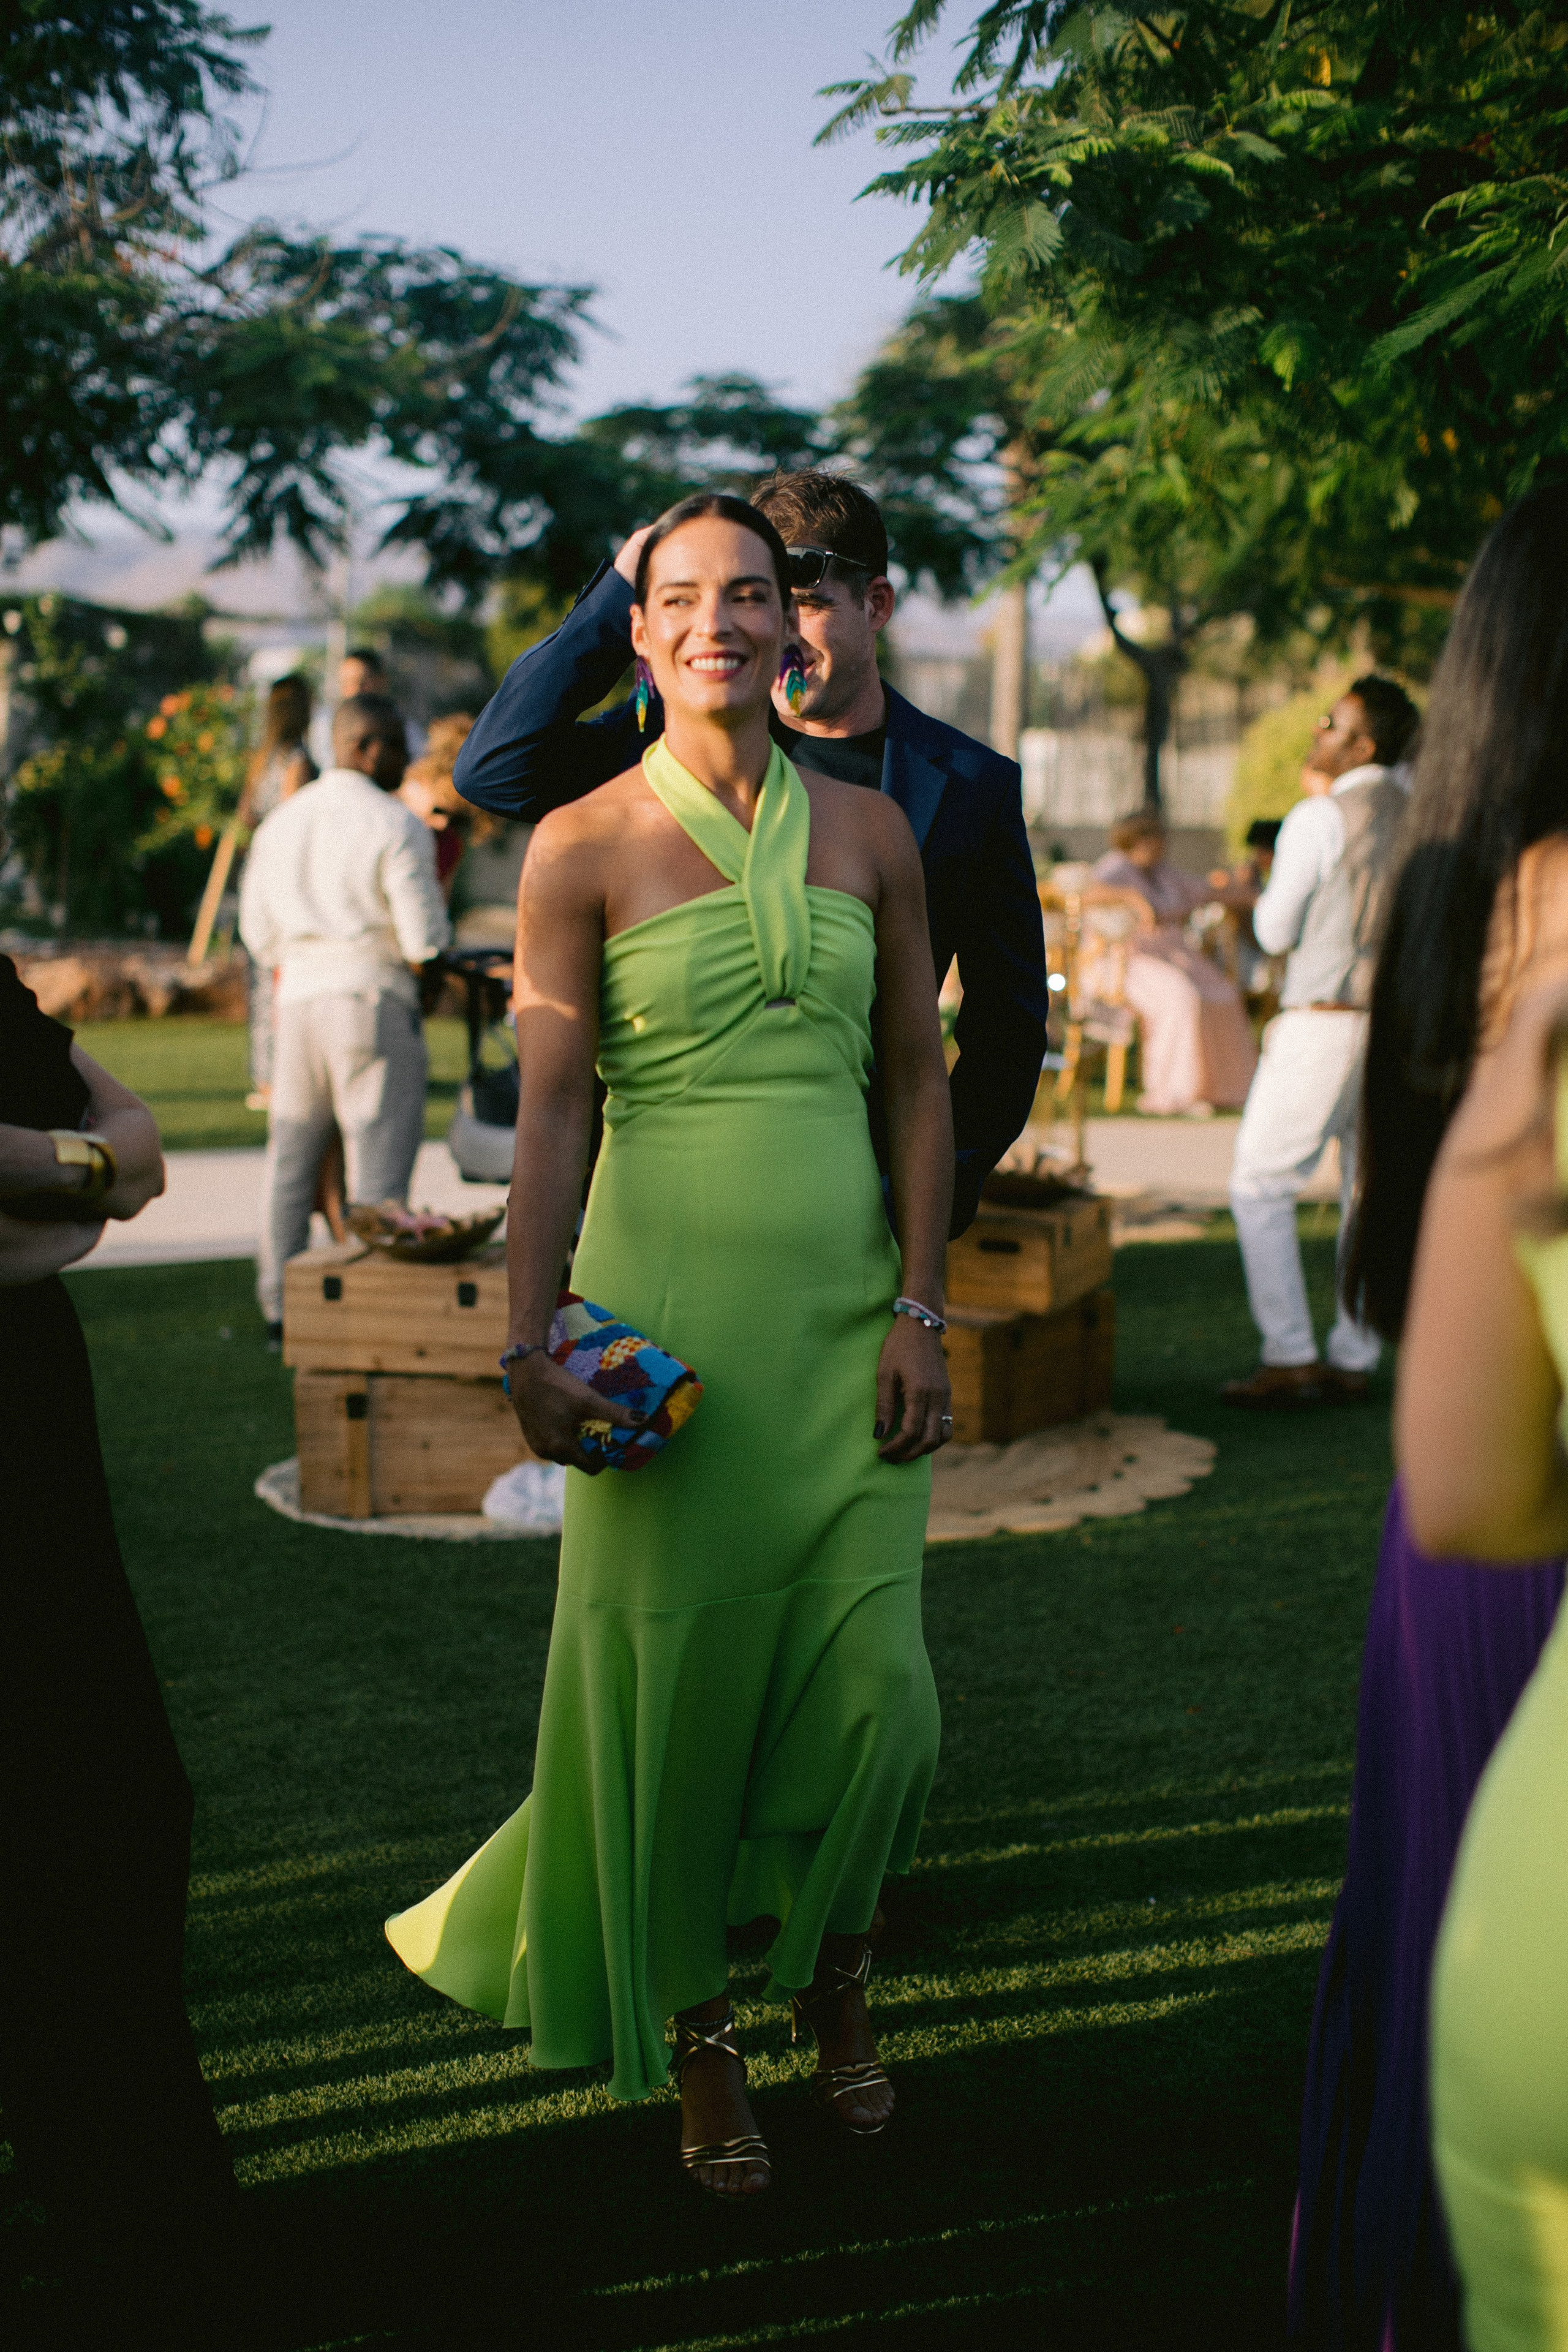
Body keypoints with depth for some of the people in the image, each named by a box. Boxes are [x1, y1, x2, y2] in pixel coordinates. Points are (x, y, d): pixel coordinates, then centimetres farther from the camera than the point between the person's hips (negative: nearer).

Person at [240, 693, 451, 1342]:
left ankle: (279, 1307, 19)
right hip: (373, 998, -6)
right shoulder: (396, 826, -9)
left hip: (298, 997, 6)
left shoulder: (279, 822, 12)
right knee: (378, 1164, -2)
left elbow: (259, 933, 13)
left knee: (290, 1158, 13)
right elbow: (425, 941, -13)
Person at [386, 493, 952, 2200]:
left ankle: (832, 1975, 30)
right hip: (667, 1303, -2)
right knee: (677, 1675, 4)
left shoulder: (870, 833, 8)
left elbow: (919, 1083, 8)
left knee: (870, 1685, 1)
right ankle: (694, 2032, 25)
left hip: (850, 1309, 3)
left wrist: (920, 1309, 0)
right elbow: (549, 1111, -4)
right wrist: (529, 1348, -11)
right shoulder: (584, 848, 0)